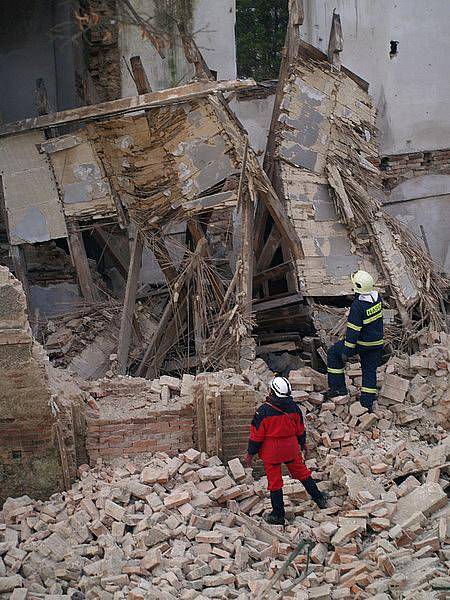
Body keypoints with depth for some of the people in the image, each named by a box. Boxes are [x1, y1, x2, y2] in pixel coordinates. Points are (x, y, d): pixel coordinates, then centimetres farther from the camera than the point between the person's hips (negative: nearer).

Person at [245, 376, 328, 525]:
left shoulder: (263, 411, -21)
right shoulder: (294, 408, -8)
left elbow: (256, 435, -14)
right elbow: (300, 430, 7)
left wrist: (250, 453, -3)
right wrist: (303, 443, 24)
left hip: (271, 451, -4)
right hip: (291, 448, 4)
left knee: (274, 482, 8)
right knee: (302, 473, 22)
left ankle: (278, 515, 16)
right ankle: (319, 499, 35)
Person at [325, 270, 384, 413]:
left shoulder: (357, 306, -26)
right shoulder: (377, 298, -5)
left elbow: (353, 331, -23)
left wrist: (347, 351, -18)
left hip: (361, 343, -7)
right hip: (377, 342, 7)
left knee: (333, 353, 12)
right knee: (370, 371, 16)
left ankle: (338, 387, 13)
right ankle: (368, 404, 20)